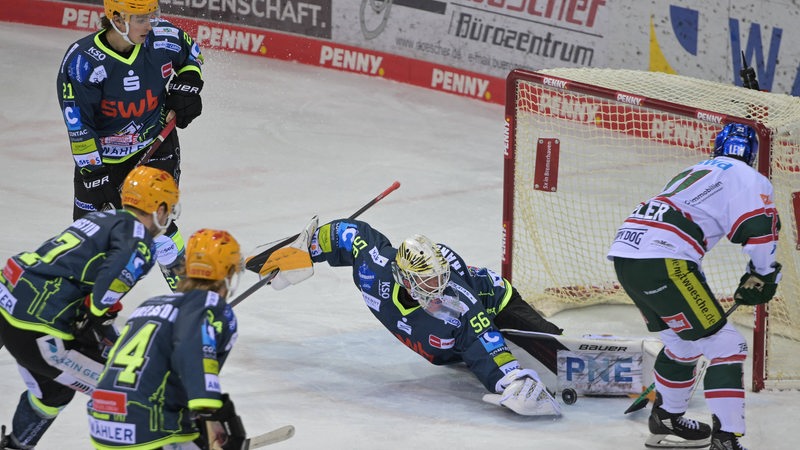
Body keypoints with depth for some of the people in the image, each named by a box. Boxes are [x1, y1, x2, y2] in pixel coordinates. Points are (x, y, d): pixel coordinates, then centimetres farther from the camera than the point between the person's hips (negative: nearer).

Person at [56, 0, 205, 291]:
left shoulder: (163, 39, -17)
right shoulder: (82, 61, -26)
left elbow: (191, 54, 9)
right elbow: (78, 127, -22)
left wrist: (186, 88, -6)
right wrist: (94, 175, -24)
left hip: (155, 146, 1)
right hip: (101, 155, -1)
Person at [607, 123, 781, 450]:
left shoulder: (694, 173, 32)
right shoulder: (747, 178, 6)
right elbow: (760, 229, -8)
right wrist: (761, 276, 7)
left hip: (625, 252, 9)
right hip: (662, 262, -9)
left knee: (682, 341, 28)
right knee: (723, 345, -4)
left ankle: (666, 417, 42)